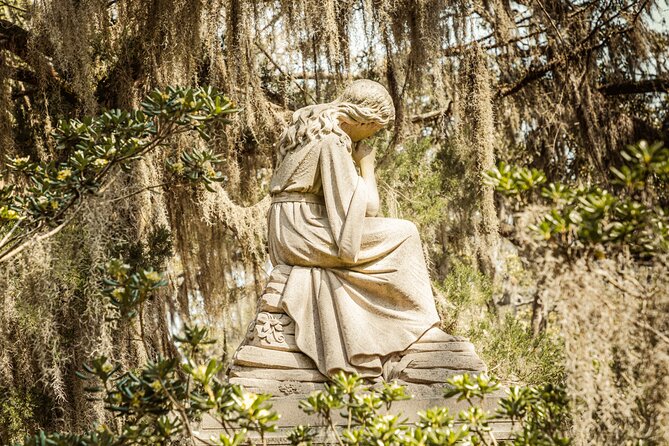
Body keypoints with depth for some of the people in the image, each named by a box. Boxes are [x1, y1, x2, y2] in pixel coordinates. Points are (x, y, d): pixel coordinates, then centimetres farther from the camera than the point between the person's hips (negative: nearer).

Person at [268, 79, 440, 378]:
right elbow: (366, 207, -13)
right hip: (305, 232, -10)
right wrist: (367, 165, 0)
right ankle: (418, 319, 5)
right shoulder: (334, 142, -15)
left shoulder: (308, 125, 16)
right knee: (403, 234, -5)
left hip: (286, 235, 10)